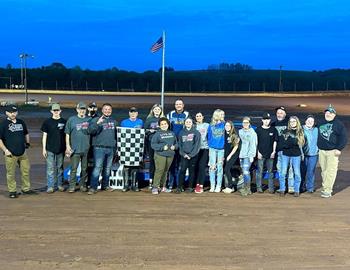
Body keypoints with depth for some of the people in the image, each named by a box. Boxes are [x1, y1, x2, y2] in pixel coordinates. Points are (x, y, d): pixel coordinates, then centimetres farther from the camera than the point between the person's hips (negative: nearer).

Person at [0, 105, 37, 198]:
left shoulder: (21, 122, 12)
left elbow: (26, 133, 27)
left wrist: (27, 142, 12)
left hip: (23, 152, 5)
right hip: (10, 154, -5)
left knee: (26, 171, 10)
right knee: (11, 173, 1)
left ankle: (26, 189, 23)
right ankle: (12, 191, 12)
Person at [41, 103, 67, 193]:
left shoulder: (64, 122, 4)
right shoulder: (47, 122, 1)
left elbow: (66, 135, 9)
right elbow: (44, 136, 3)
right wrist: (44, 149, -2)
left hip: (61, 149, 1)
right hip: (50, 149, -1)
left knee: (60, 168, 11)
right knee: (50, 168, -1)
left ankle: (59, 184, 22)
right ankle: (50, 186, 3)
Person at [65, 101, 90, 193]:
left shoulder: (89, 120, 8)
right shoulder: (71, 119, 5)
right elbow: (67, 134, 5)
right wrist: (67, 146, 0)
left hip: (86, 149, 2)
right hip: (75, 149, -2)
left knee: (84, 168, 9)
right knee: (74, 168, -2)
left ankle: (82, 185, 20)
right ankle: (72, 186, 5)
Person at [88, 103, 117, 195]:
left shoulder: (114, 121, 15)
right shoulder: (96, 120, 1)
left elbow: (116, 134, 20)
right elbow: (91, 131, -12)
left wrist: (116, 146, 13)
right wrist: (97, 123, -27)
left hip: (111, 148, 5)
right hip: (99, 148, -5)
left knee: (107, 168, 11)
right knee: (98, 167, -12)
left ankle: (105, 185, 22)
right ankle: (93, 187, -12)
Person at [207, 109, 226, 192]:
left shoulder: (224, 125, 1)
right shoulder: (211, 126, 3)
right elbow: (209, 137, 9)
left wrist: (224, 146, -2)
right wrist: (210, 145, 4)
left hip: (221, 149, -1)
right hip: (212, 148, 1)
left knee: (219, 167, 3)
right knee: (212, 167, 0)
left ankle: (218, 186, 9)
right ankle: (212, 186, 6)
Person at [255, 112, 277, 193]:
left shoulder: (273, 130, 4)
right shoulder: (258, 129, 1)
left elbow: (275, 141, 8)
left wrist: (273, 152, 1)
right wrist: (258, 152, -5)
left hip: (270, 154, 1)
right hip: (261, 154, -1)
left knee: (270, 172, 7)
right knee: (260, 171, 2)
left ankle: (271, 188, 13)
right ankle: (259, 187, 9)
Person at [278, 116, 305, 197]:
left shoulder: (300, 132, 4)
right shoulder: (285, 131, 4)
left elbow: (302, 143, -1)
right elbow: (283, 144, -3)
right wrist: (293, 141, -15)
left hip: (296, 155, 0)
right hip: (286, 155, 0)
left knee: (297, 173, 2)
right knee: (283, 173, 2)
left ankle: (297, 190, 14)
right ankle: (282, 189, 13)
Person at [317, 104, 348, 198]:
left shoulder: (338, 124, -1)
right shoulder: (321, 123, 14)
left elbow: (344, 138, -5)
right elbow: (317, 136, 24)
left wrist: (339, 149, -13)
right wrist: (317, 146, 15)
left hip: (333, 151, -5)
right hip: (321, 151, 5)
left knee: (331, 171, -7)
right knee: (323, 170, 9)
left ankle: (327, 190, -7)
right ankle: (325, 187, 18)